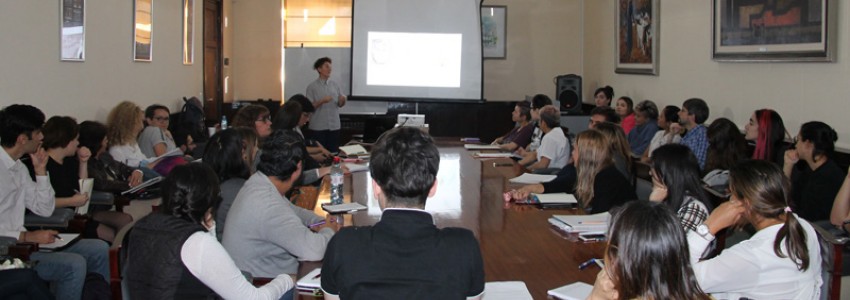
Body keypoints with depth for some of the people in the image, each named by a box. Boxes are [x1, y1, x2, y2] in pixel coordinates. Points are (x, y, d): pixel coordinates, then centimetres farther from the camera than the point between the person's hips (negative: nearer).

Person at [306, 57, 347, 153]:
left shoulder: (335, 85, 7)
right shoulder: (312, 87, -2)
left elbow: (341, 104, 8)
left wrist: (342, 100, -14)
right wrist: (322, 101, -22)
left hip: (334, 126, 3)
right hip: (318, 127, -3)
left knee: (333, 152, 7)